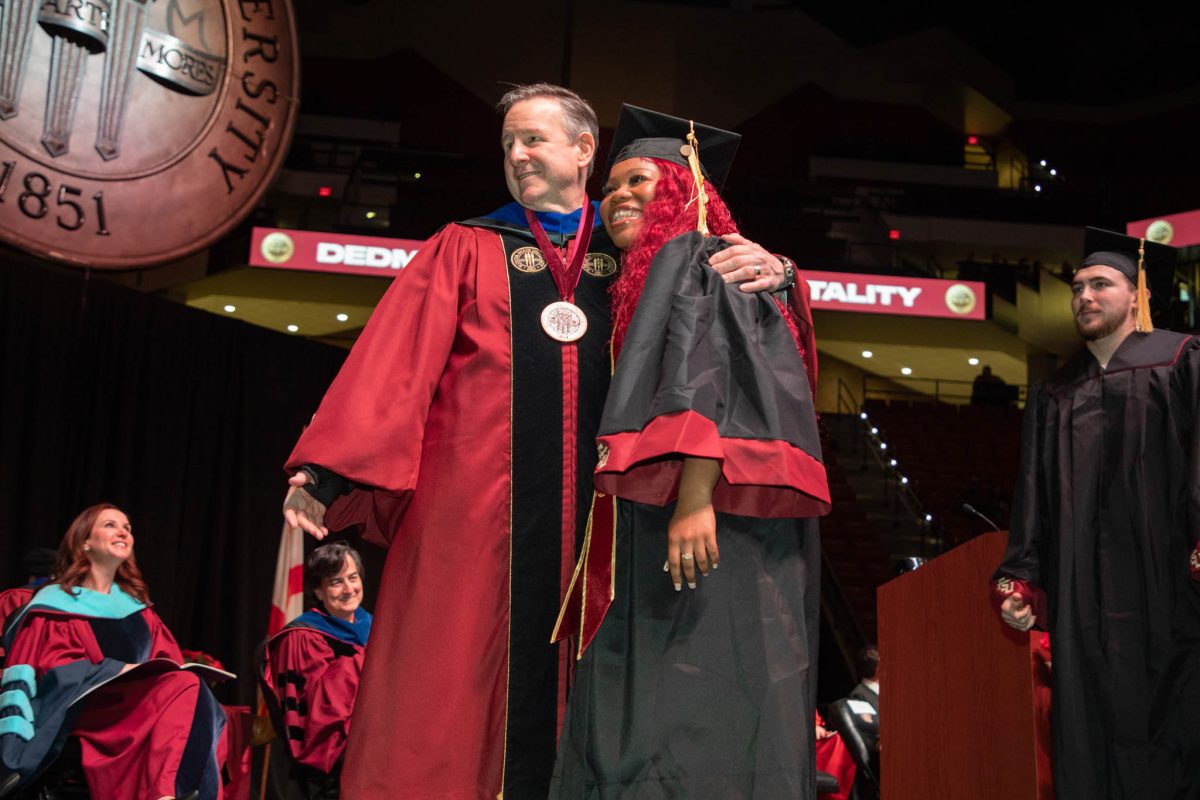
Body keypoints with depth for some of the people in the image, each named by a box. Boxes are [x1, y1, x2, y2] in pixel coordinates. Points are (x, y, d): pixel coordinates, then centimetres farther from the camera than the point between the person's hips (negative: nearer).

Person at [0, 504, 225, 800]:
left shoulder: (136, 604, 23)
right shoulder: (57, 601, 6)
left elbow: (169, 659, 17)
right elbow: (54, 669, -6)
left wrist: (165, 673, -8)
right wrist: (121, 670, -17)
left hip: (140, 699, 5)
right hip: (80, 709, -5)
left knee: (189, 690, -32)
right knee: (180, 687, -33)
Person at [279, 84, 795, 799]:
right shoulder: (467, 250, 14)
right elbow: (394, 364, 3)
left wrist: (769, 278, -13)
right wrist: (330, 471, -9)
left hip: (598, 518, 1)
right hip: (477, 513, -1)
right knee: (456, 708, -1)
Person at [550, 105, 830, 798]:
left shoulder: (694, 258, -2)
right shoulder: (647, 282, 27)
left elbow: (710, 376, -18)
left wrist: (696, 497, -28)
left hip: (708, 533, -10)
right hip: (654, 546, 10)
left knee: (695, 730, -11)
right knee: (636, 740, 6)